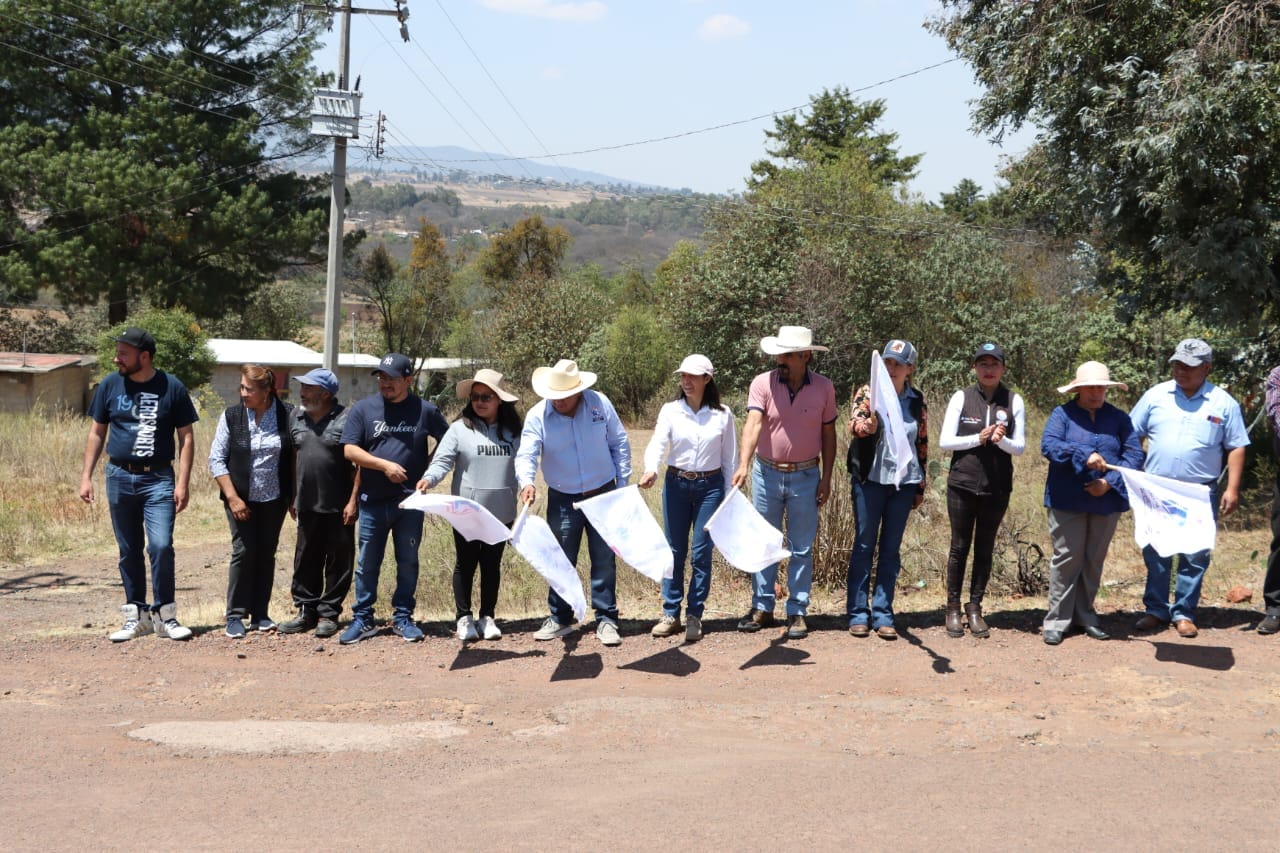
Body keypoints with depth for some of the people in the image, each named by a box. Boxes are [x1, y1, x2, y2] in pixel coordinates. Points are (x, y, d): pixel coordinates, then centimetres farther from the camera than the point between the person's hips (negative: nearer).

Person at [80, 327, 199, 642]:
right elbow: (97, 433, 11)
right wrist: (86, 476, 5)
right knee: (129, 551, 9)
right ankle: (137, 615, 18)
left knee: (161, 546, -14)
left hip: (158, 479, -3)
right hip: (119, 477, 3)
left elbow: (186, 438, 0)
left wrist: (183, 482, -8)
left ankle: (164, 615, -1)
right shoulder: (109, 385, 4)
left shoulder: (171, 387, -3)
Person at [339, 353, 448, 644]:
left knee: (408, 562, 8)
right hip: (373, 501, 0)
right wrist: (385, 465, -14)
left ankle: (403, 618, 18)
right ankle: (362, 619, 15)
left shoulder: (425, 410, 0)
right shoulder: (363, 409, 0)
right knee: (367, 563, 6)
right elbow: (350, 450, -5)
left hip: (411, 501, 0)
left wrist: (428, 469, 0)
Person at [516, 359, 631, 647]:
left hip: (603, 496, 0)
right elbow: (526, 454, -18)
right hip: (563, 501, 0)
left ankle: (606, 620, 14)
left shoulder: (600, 404, -8)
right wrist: (526, 482, -39)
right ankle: (560, 619, 20)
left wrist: (623, 484, 1)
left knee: (604, 561, 5)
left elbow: (619, 443, 2)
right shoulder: (537, 416, -11)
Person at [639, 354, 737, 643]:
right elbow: (657, 444, -13)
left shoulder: (722, 414, 0)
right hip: (676, 484, 1)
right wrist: (651, 469, -33)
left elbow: (729, 457, 5)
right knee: (675, 551, 6)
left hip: (710, 486, -1)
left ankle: (694, 616, 9)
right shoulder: (670, 411, -1)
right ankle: (670, 614, 14)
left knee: (701, 553, 0)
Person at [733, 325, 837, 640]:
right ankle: (762, 608, 21)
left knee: (802, 549, 6)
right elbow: (753, 424, -22)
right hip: (766, 473, 0)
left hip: (805, 476, 0)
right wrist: (743, 465, -35)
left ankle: (797, 612, 15)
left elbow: (828, 434, 4)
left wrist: (826, 478, 0)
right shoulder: (763, 383, -10)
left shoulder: (823, 388, -4)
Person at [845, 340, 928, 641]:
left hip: (903, 481, 3)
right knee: (864, 546, 2)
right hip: (870, 478, -3)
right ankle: (858, 614, 7)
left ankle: (883, 614, 10)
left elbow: (922, 444, 13)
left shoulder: (917, 402, 8)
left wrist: (920, 486, 13)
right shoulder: (868, 393, -1)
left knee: (891, 548, 6)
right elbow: (854, 426, -17)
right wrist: (870, 421, -40)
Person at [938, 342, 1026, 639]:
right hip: (962, 483, -1)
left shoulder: (1014, 402, 2)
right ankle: (953, 608, 14)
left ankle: (975, 608, 17)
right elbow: (945, 441, -3)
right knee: (959, 546, 5)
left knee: (985, 548, 8)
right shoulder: (961, 397, -1)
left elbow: (1020, 447, 2)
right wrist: (978, 438, -16)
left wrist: (1002, 440, -19)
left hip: (997, 486, 1)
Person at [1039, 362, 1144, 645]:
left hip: (1106, 501, 3)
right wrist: (1084, 455, -25)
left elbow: (1133, 454, 0)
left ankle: (1085, 616, 23)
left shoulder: (1119, 418, 9)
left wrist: (1110, 482, -13)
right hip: (1068, 501, -3)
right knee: (1067, 558, -3)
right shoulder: (1062, 414, 2)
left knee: (1094, 560, 11)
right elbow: (1048, 445, -13)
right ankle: (1056, 621, 3)